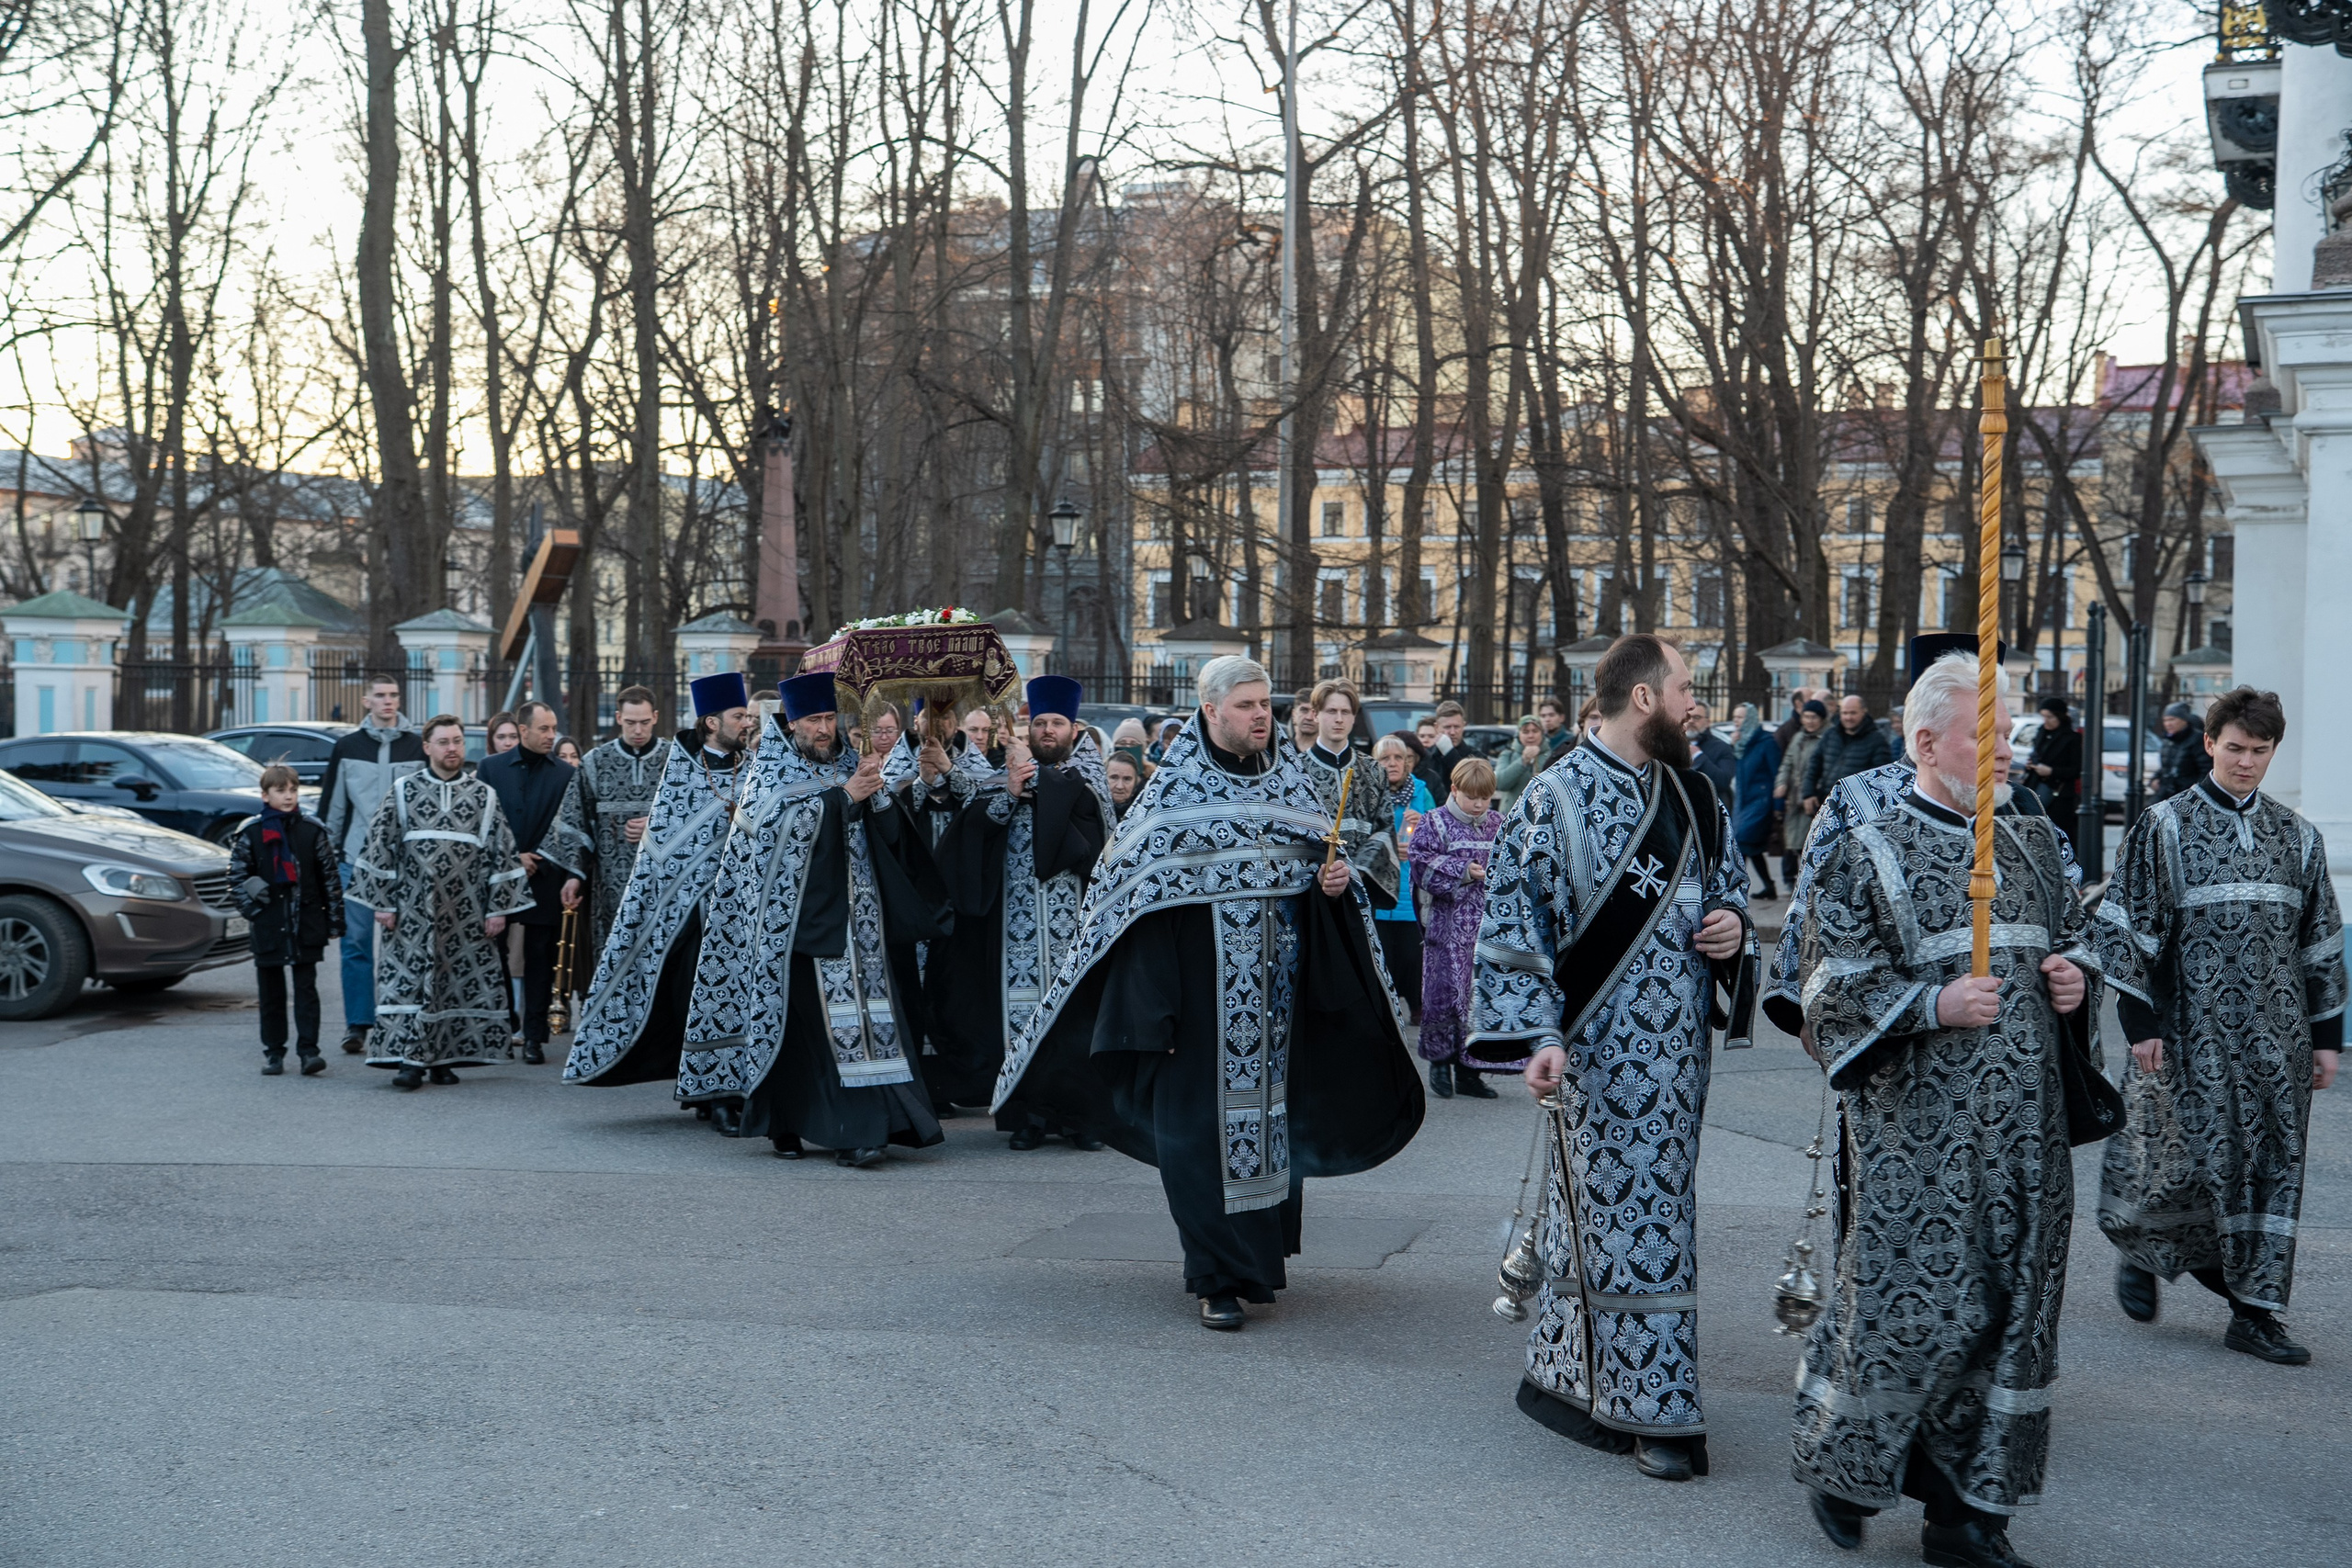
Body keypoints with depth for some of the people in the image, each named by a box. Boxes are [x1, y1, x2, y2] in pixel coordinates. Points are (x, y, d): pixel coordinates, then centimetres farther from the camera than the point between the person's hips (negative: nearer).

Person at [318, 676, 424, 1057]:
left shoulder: (417, 748, 7)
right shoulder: (347, 747, 8)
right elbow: (331, 805, 10)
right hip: (357, 859, 0)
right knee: (356, 942, -2)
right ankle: (357, 1025, 2)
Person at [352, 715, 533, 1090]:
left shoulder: (484, 796, 6)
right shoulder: (403, 791, 4)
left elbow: (502, 854, 7)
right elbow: (379, 847, 4)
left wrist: (498, 908, 2)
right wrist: (382, 903, -1)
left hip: (466, 915, 1)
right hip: (413, 912, -1)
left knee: (461, 983, 4)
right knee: (407, 980, -6)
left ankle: (443, 1058, 14)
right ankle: (410, 1058, -4)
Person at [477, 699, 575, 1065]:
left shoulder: (566, 775, 4)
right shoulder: (491, 768, 5)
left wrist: (574, 877, -7)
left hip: (544, 881, 0)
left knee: (540, 961, 2)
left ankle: (534, 1037, 8)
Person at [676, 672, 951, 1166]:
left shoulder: (848, 764, 13)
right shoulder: (771, 773, 4)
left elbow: (890, 834, 7)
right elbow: (780, 827, -14)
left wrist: (875, 791, -11)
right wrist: (843, 797, -16)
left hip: (851, 918, 3)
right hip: (797, 920, -3)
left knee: (858, 1011, -6)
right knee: (797, 1021, -3)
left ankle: (859, 1129, -10)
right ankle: (784, 1124, 11)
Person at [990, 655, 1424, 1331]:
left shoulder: (1289, 780, 8)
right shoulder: (1175, 790, -5)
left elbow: (1322, 865, 18)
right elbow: (1144, 896, -8)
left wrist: (1337, 882, -9)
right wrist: (1153, 1013, -14)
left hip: (1278, 992, 4)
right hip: (1202, 992, -4)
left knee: (1273, 1112, 10)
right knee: (1204, 1124, -3)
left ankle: (1260, 1256, 25)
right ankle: (1217, 1278, 5)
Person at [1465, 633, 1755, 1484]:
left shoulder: (1692, 793, 9)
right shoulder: (1557, 798, -11)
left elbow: (1728, 881, 22)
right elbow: (1515, 926, -12)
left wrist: (1734, 923, -2)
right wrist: (1540, 1036, -20)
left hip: (1677, 1045, 7)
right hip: (1601, 1048, -7)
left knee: (1626, 1210, 13)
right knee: (1627, 1215, -2)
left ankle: (1560, 1373, 26)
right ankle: (1654, 1412, 8)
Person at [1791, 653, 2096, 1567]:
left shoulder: (2031, 847, 13)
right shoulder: (1869, 855, -4)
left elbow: (2078, 941, 24)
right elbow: (1832, 990, -8)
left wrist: (2076, 981, 2)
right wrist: (1932, 1004, -20)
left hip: (2023, 1131, 6)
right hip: (1915, 1130, -6)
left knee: (2013, 1311, 6)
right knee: (1906, 1305, -3)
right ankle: (1840, 1467, 22)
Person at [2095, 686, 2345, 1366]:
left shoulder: (2297, 837, 11)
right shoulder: (2164, 826, -2)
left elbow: (2322, 941, 16)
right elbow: (2126, 927, -4)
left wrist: (2327, 1034, 12)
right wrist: (2141, 1023, -9)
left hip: (2277, 1035, 4)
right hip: (2193, 1030, -4)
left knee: (2274, 1163, 2)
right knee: (2190, 1159, -4)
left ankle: (2255, 1310, 8)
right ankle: (2139, 1249, 25)